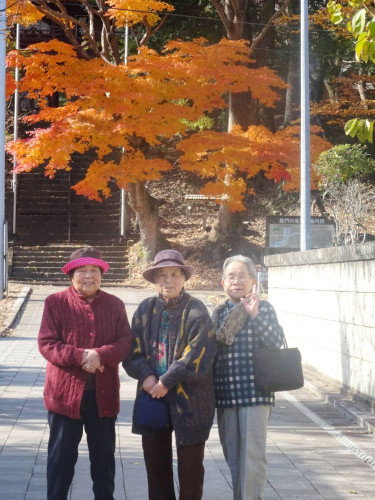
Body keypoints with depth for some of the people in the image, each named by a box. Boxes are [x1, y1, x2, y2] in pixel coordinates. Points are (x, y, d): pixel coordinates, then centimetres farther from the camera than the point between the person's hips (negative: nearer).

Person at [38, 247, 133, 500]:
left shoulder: (115, 304, 7)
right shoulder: (55, 302, -2)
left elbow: (126, 342, -1)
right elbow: (46, 343, -8)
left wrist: (100, 354, -20)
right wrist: (80, 356, -21)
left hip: (104, 393, 3)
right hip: (65, 392, -2)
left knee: (104, 457, 13)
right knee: (62, 457, 6)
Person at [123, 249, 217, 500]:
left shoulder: (196, 310, -7)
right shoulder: (146, 308, 5)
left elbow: (196, 355, -15)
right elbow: (133, 349, 4)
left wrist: (166, 381, -16)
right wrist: (147, 376, -13)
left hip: (188, 401, -4)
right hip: (152, 396, 4)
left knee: (190, 465, 6)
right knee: (156, 464, 12)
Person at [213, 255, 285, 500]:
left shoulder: (263, 308, -3)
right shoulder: (219, 312, 11)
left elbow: (277, 341, -15)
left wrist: (255, 314, -26)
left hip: (255, 392, -5)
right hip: (226, 394, 5)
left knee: (252, 455, -7)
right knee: (233, 455, 12)